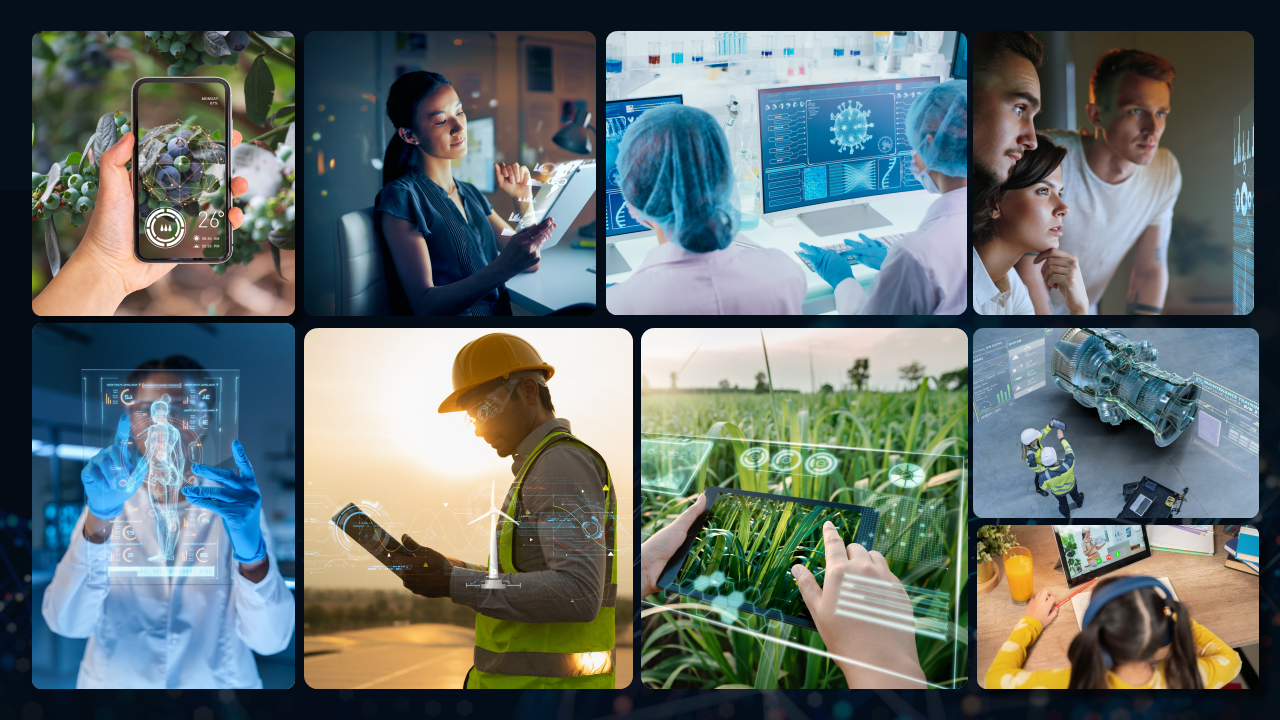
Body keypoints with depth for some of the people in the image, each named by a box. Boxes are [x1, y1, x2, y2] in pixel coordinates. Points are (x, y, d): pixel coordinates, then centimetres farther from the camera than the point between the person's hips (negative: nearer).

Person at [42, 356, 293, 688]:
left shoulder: (236, 507, -10)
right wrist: (99, 520, -35)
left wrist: (252, 552, -40)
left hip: (217, 681, 0)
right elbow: (67, 622, -21)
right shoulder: (110, 502, -6)